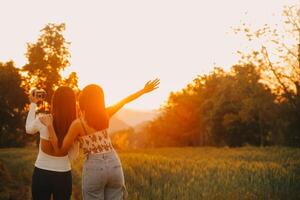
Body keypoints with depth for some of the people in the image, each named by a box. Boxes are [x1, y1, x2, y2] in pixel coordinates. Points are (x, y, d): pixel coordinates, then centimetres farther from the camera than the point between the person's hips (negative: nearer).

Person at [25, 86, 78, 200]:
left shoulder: (42, 119, -12)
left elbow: (29, 129, 12)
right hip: (63, 175, 1)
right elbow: (72, 156, -1)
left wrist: (33, 104, 20)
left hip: (41, 173, 0)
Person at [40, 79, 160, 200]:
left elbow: (61, 150, -2)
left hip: (94, 168, -4)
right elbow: (125, 101, 18)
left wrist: (50, 126, -2)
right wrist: (144, 90, 32)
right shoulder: (105, 115, 4)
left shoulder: (78, 124, -8)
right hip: (114, 165, 4)